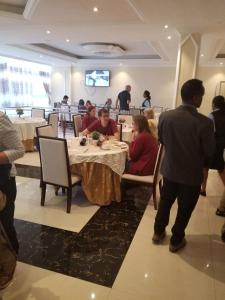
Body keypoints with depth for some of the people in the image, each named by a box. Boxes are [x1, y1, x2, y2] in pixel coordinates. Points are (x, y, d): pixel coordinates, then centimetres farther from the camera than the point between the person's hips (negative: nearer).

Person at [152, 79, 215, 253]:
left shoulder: (165, 116, -12)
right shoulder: (204, 123, -23)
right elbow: (210, 152, -12)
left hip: (169, 170, 4)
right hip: (192, 174, -3)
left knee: (165, 202, 23)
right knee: (184, 209, 17)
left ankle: (158, 233, 40)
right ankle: (176, 241, 35)